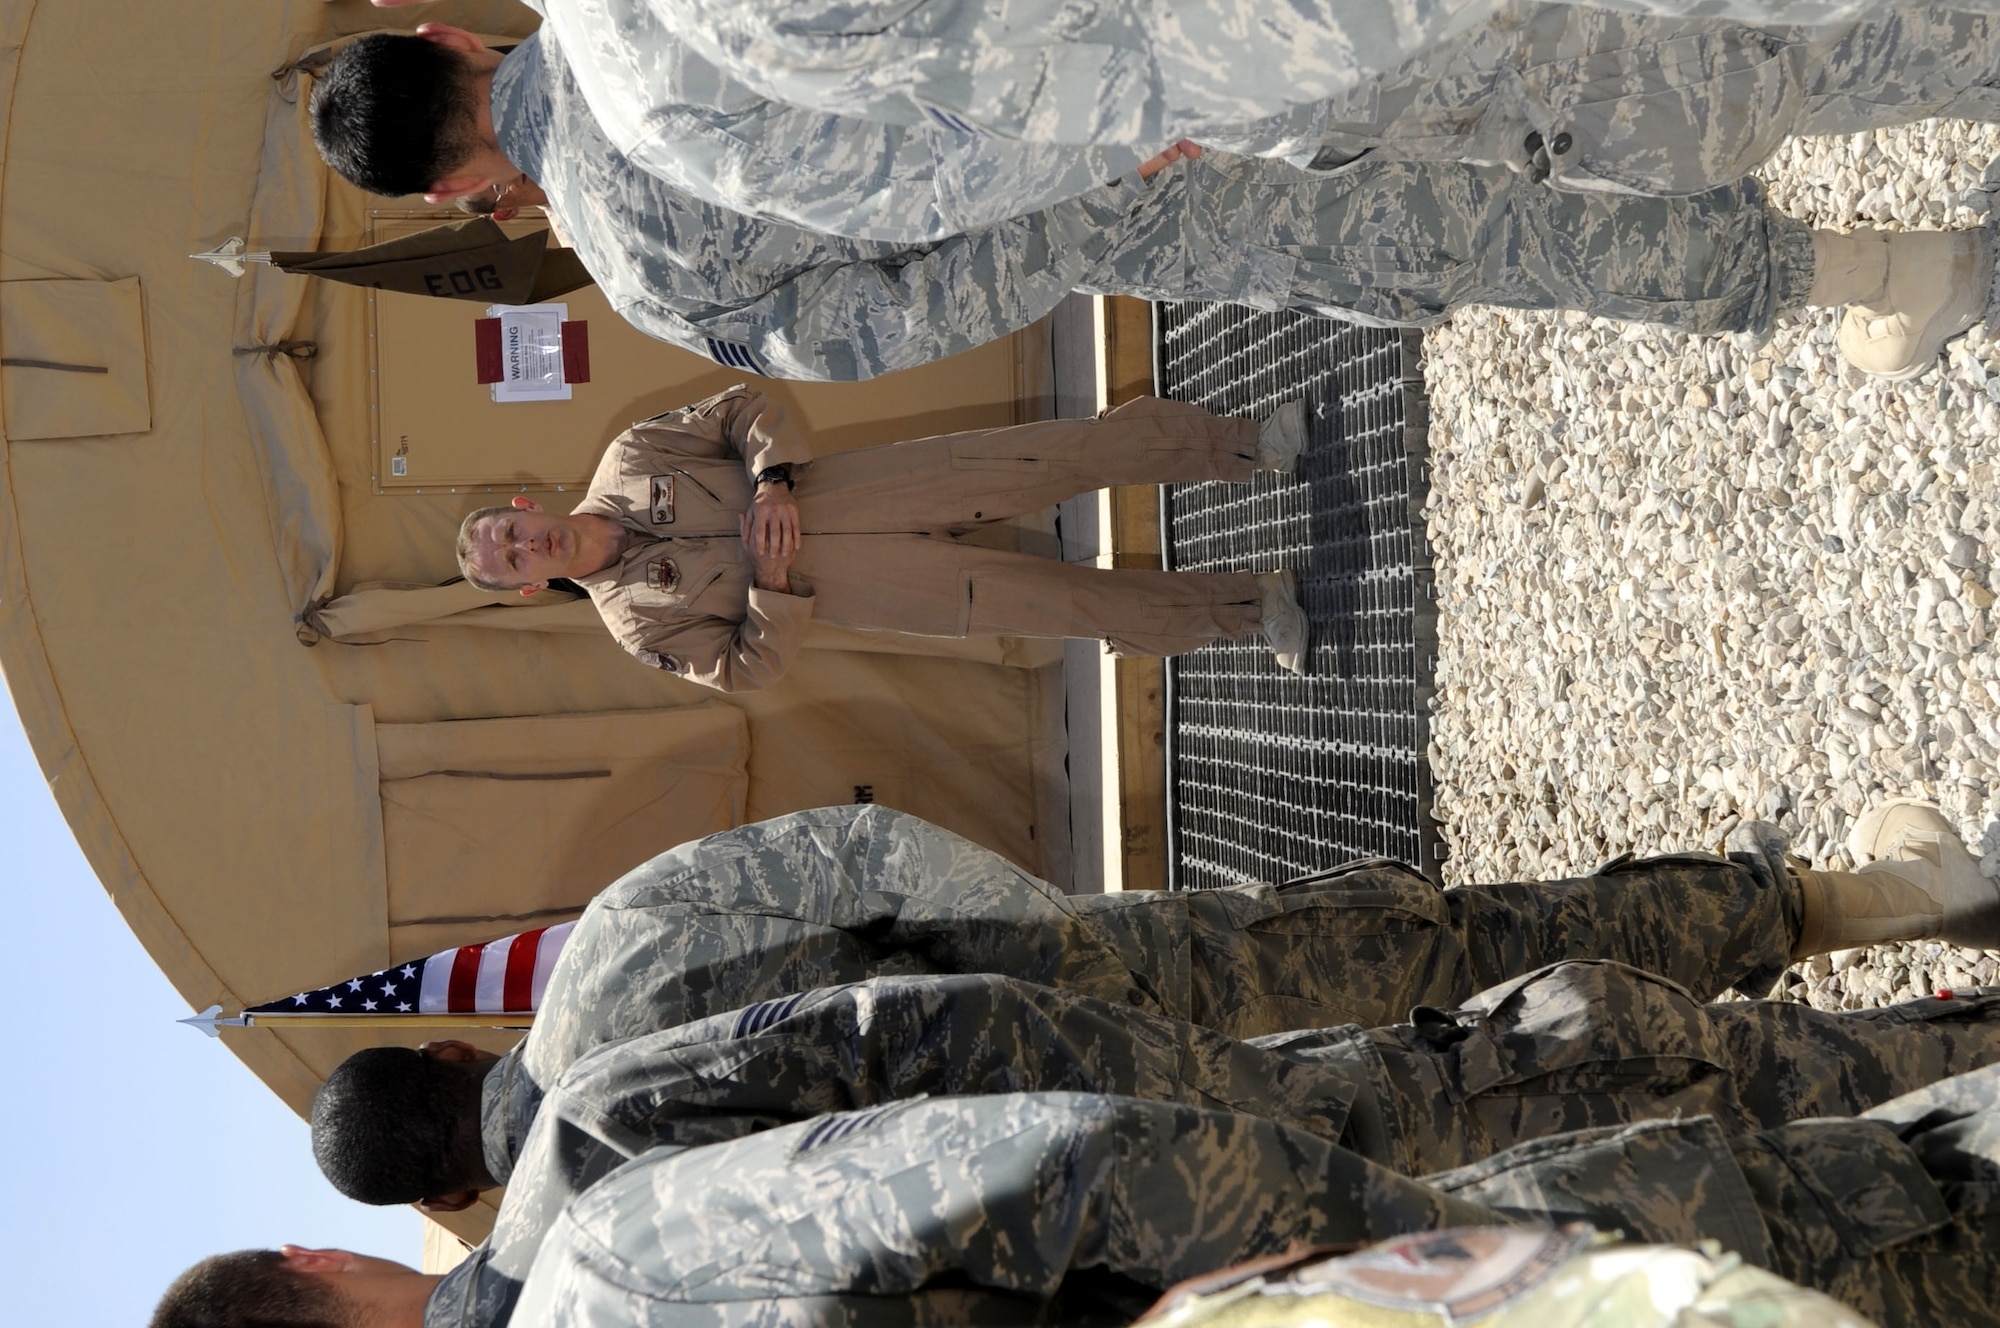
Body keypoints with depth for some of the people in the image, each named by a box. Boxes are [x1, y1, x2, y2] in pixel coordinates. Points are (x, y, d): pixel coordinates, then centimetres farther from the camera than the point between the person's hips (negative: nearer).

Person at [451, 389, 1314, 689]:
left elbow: (742, 410, 4)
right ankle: (1245, 606, 1)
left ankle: (1245, 446, 0)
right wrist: (773, 578, -16)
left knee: (1057, 454, -12)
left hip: (855, 487, 2)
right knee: (1062, 603, -13)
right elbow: (751, 668, -3)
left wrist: (773, 483, -13)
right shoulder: (638, 621, -2)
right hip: (843, 585, -2)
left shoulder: (625, 462, 2)